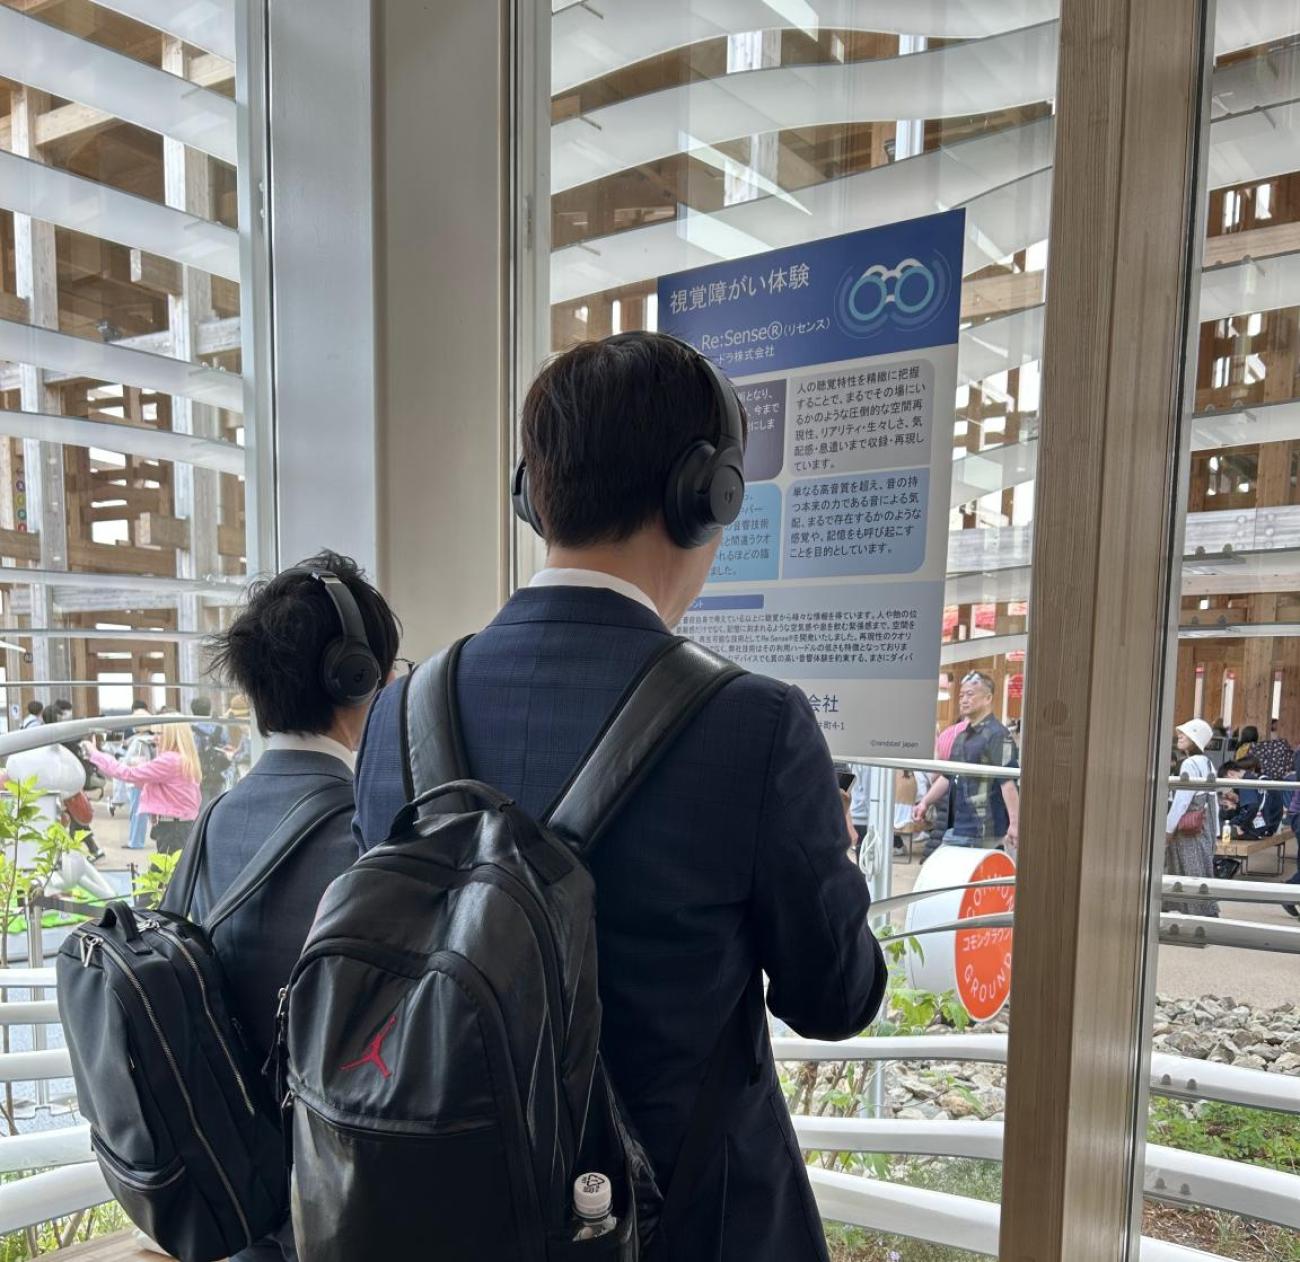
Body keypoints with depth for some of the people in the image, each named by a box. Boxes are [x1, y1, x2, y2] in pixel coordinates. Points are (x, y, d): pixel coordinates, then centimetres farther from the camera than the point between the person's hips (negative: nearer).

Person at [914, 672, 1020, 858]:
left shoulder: (997, 735, -11)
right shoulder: (961, 737, 17)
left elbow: (1008, 782, -18)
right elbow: (947, 776, 24)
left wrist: (1014, 823, -23)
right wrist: (925, 802, 16)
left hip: (986, 832, -9)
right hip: (957, 828, 9)